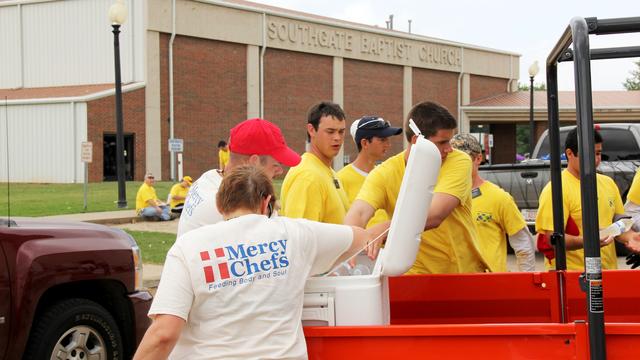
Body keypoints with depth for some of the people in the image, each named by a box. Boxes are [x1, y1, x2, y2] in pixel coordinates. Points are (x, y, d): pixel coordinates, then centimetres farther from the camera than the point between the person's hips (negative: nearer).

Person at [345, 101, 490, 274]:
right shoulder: (384, 173, -5)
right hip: (418, 274, 0)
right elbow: (358, 214, -20)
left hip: (467, 270, 1)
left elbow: (435, 215, -24)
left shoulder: (459, 161, -9)